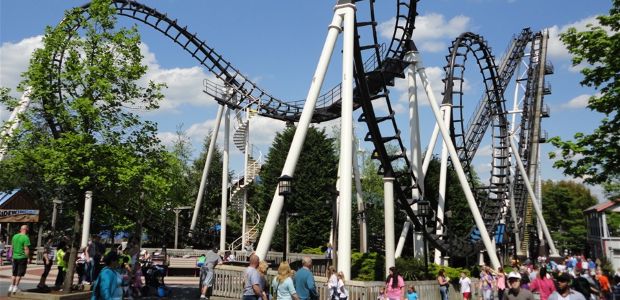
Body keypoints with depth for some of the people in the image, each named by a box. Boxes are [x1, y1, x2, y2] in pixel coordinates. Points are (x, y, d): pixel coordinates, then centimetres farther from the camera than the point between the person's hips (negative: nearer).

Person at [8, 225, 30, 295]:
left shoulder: (15, 236, 6)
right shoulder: (26, 238, -15)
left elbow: (12, 247, 13)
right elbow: (26, 249, -17)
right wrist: (28, 258, -10)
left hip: (15, 257, 6)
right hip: (22, 257, -6)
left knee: (14, 273, 16)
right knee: (19, 274, 4)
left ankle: (11, 287, 15)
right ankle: (15, 287, 5)